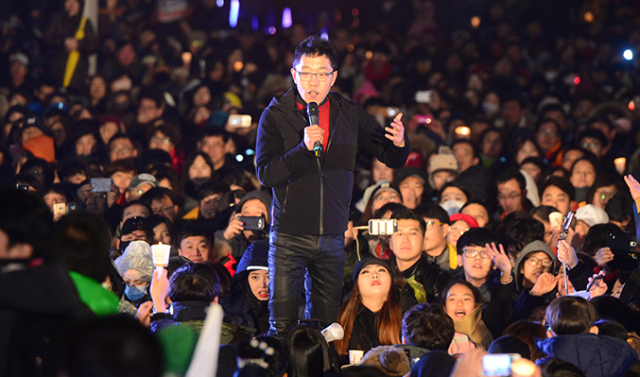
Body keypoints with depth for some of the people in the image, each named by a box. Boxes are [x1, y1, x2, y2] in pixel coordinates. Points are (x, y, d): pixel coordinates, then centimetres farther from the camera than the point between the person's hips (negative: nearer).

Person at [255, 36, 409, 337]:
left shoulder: (349, 114, 5)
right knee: (282, 326, -6)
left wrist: (398, 144, -15)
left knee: (327, 324, 5)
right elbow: (265, 174, -12)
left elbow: (392, 160, 9)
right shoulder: (275, 115, -3)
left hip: (332, 238, 3)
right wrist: (303, 148, -26)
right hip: (289, 236, -3)